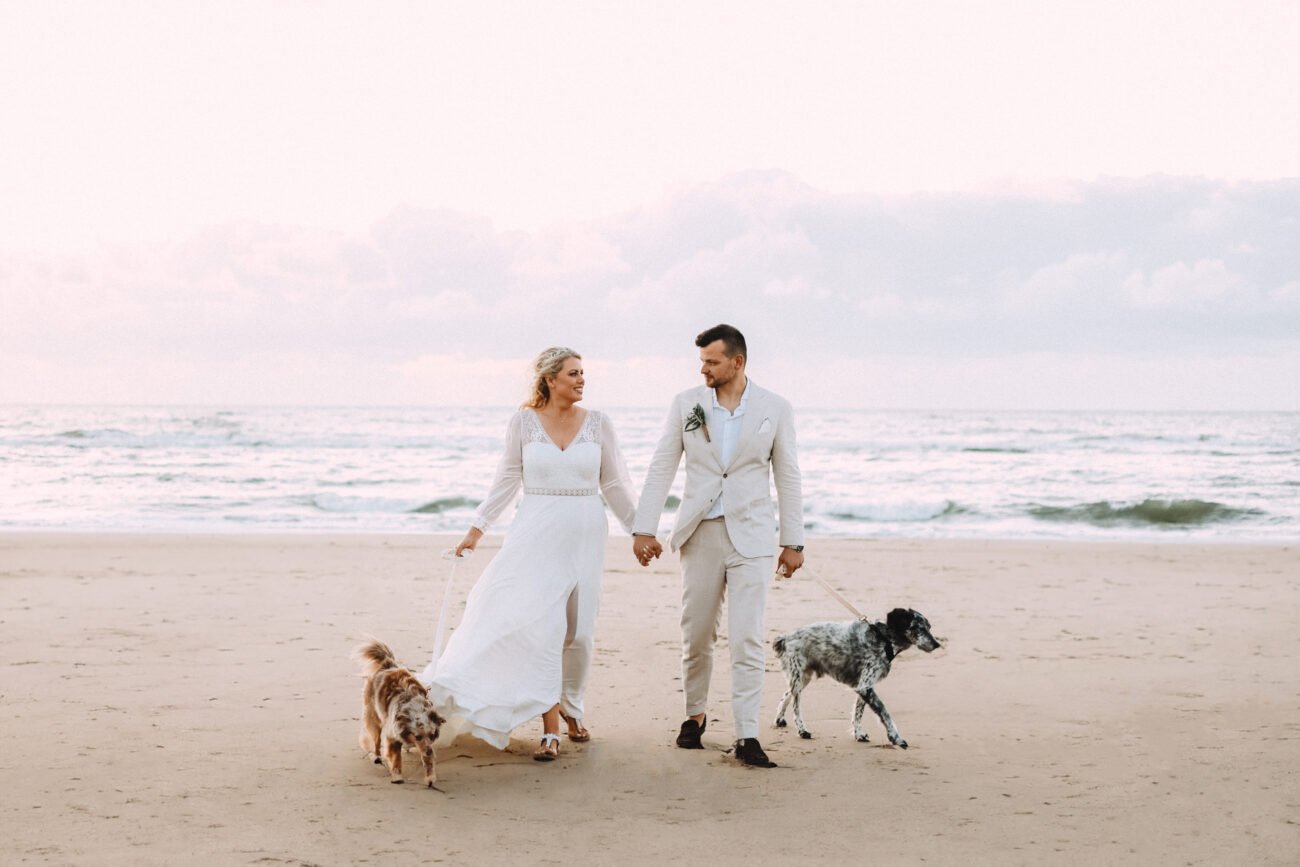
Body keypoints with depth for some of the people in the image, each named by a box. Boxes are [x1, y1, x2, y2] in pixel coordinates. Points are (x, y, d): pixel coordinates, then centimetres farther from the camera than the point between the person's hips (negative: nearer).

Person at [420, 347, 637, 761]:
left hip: (584, 536, 2)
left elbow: (615, 483, 9)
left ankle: (571, 708, 29)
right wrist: (477, 527, 4)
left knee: (578, 631, 5)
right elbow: (507, 479, 6)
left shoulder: (597, 423, 3)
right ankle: (550, 728, -9)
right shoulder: (524, 421, 0)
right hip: (537, 535, -2)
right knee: (541, 626, -11)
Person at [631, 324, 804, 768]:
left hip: (750, 536, -2)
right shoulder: (686, 404, 2)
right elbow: (661, 468, 3)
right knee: (696, 635, 9)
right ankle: (694, 715, 29)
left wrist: (793, 541, 3)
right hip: (700, 534, 2)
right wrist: (644, 529, -2)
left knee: (747, 638, -7)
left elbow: (787, 477, 4)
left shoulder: (775, 409, 0)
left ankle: (747, 736, -6)